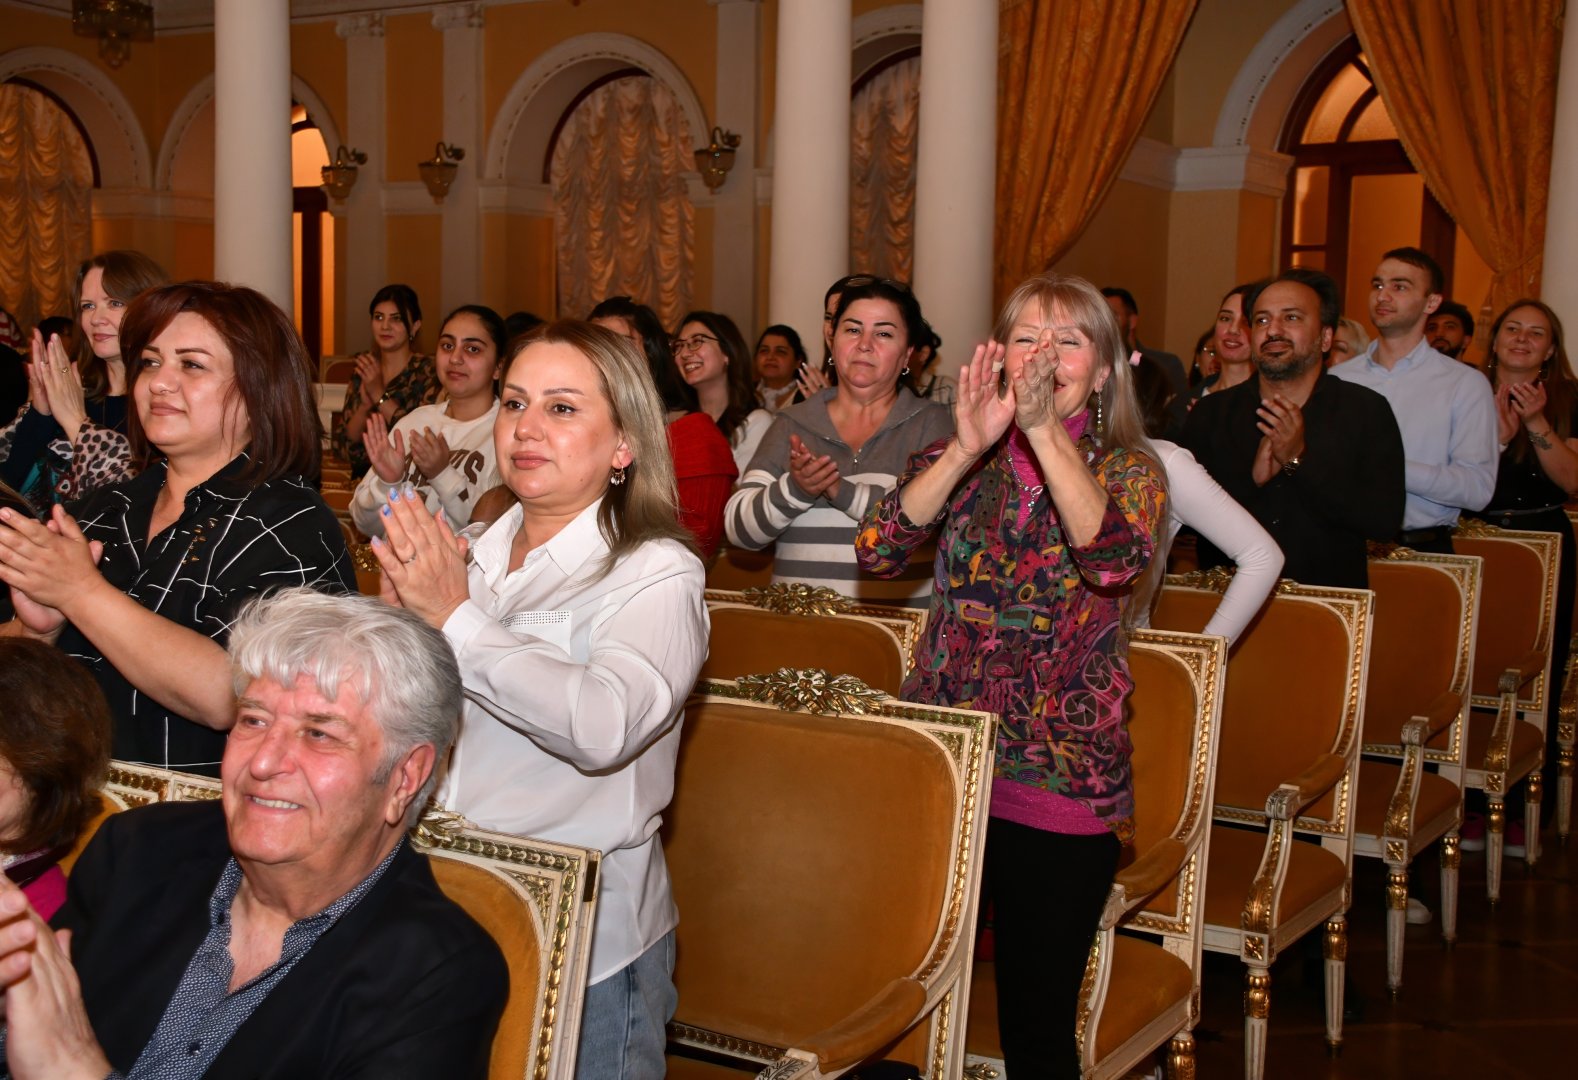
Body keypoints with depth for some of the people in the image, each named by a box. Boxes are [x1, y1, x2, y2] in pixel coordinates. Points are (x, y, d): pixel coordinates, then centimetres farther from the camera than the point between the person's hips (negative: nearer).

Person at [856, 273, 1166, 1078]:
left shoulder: (1128, 469, 2)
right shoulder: (955, 459, 8)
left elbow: (1116, 559, -20)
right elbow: (876, 549, -10)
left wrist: (1043, 431, -26)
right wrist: (969, 448, -19)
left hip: (1062, 781, -2)